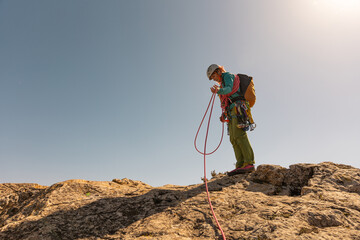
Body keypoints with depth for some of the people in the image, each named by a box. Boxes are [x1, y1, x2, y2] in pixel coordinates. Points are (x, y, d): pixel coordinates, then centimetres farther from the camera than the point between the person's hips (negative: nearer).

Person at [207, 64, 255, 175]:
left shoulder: (228, 76, 8)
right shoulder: (223, 83, 33)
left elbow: (230, 89, -13)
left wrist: (220, 90, -33)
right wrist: (224, 115, 15)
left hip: (237, 108, -9)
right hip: (231, 112, 9)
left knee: (239, 135, -20)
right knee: (234, 139, -4)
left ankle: (249, 163, -25)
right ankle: (240, 165, -12)